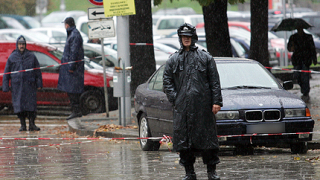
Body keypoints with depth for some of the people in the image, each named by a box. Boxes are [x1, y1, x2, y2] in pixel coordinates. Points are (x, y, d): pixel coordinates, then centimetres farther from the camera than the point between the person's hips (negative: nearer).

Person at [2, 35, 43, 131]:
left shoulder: (31, 56, 7)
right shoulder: (12, 57, 6)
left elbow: (37, 71, 12)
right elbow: (6, 73, 8)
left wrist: (39, 84, 7)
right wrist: (6, 87, 3)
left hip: (29, 85, 0)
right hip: (17, 86, 0)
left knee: (31, 104, -6)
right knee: (19, 105, -1)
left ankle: (32, 124, 0)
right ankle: (23, 125, 7)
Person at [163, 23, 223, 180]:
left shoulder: (205, 58, 8)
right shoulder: (173, 60, 11)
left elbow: (215, 81, 5)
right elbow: (167, 82, 11)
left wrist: (216, 102, -3)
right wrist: (175, 98, -2)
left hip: (203, 106, -1)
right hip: (182, 107, 1)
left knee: (207, 137, -1)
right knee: (183, 139, 1)